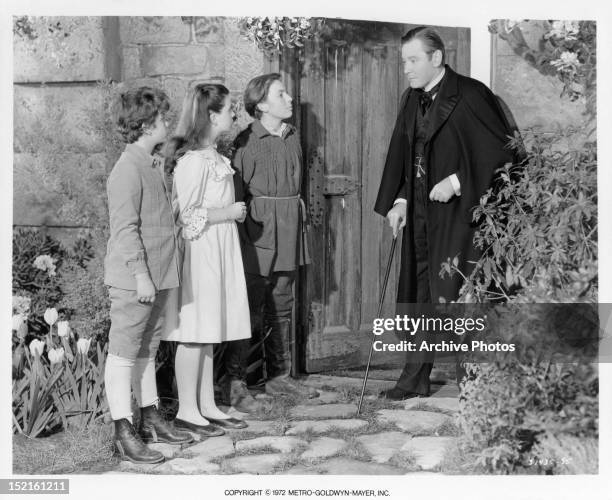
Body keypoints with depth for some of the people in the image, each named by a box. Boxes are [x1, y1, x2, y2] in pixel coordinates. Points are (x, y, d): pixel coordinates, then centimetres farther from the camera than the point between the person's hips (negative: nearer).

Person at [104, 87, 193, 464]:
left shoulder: (153, 164, 15)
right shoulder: (128, 168, -15)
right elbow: (125, 228, -19)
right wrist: (140, 274, -21)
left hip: (158, 276, 10)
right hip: (133, 279, -9)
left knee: (148, 350, 16)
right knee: (124, 353, -3)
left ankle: (151, 419, 26)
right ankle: (125, 433, 1)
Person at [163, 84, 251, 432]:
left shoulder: (213, 155, 13)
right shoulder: (193, 159, -17)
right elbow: (186, 214, -20)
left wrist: (234, 211, 9)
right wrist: (228, 212, -14)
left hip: (219, 250, 10)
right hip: (200, 251, -10)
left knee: (209, 333, 13)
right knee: (194, 333, -2)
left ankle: (207, 406, 20)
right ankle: (187, 411, 6)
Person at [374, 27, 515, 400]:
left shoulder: (470, 96, -12)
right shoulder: (412, 101, 11)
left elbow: (502, 152, -12)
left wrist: (456, 182, -17)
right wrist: (399, 201, 5)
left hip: (460, 213, -7)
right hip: (421, 215, 8)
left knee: (456, 297, -6)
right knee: (419, 295, 12)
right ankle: (415, 379, 21)